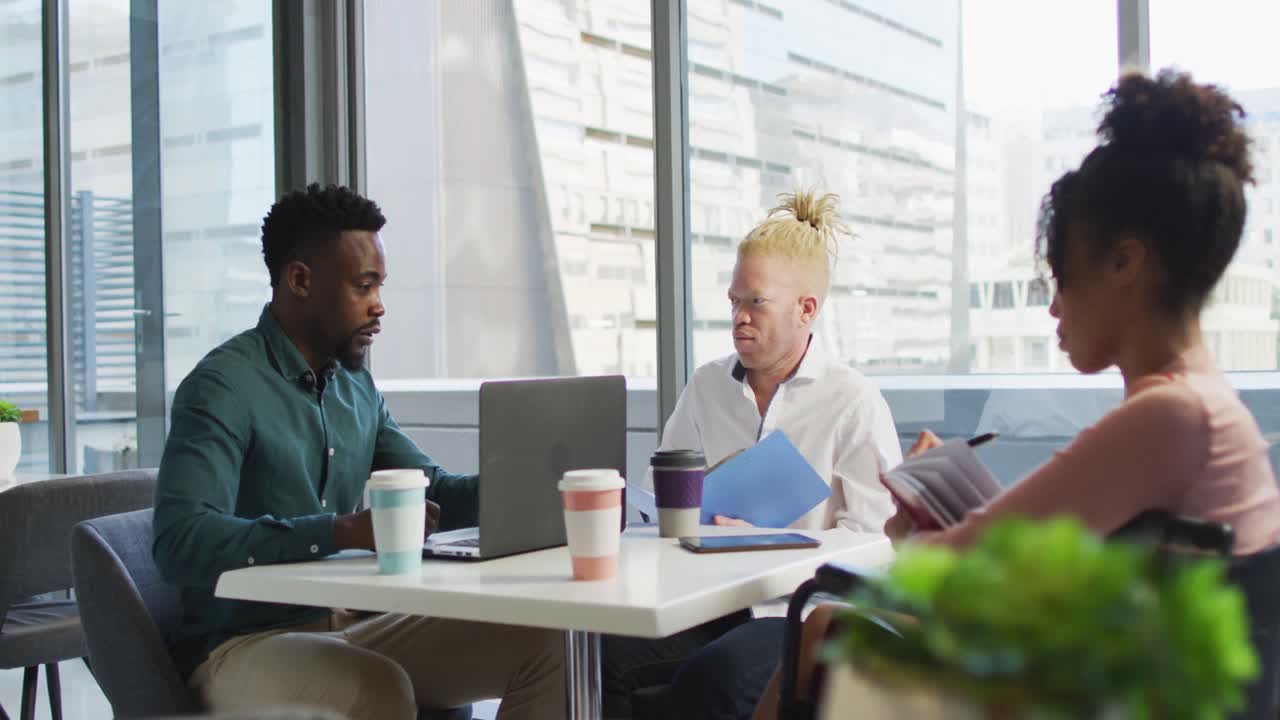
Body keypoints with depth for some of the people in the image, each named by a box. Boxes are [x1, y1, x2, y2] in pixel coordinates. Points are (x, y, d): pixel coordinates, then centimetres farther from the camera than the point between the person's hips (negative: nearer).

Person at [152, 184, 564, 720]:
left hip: (352, 625, 7)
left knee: (542, 644, -7)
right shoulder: (223, 386, -14)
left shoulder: (357, 387, 10)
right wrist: (342, 531, -35)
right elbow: (180, 542, -27)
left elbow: (430, 493, 17)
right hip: (244, 643, -7)